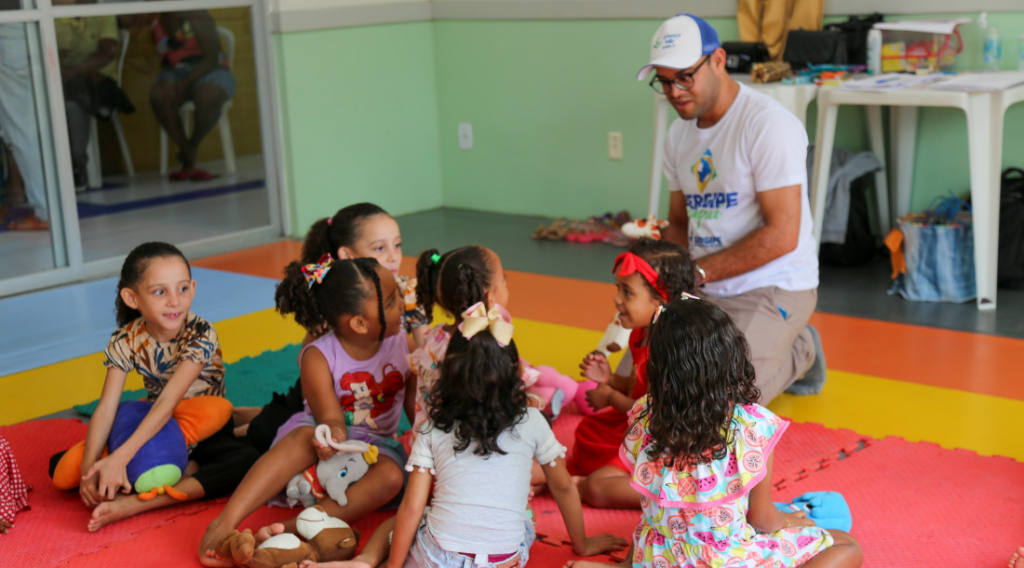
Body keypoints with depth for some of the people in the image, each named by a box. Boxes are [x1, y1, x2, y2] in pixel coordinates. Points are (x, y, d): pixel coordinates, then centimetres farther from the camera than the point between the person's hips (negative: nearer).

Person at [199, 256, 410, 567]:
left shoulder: (403, 343, -5)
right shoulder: (318, 357, -15)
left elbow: (417, 409, 4)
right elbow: (331, 418, -22)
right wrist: (334, 435, -45)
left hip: (374, 443, 3)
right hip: (323, 429, -3)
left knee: (391, 476, -32)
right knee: (305, 437, -38)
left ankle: (288, 530, -43)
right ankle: (225, 522, -43)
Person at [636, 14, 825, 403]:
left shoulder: (768, 124, -16)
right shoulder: (679, 134, 10)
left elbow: (782, 235, -20)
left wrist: (697, 272, -20)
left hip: (774, 289, -8)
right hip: (704, 291, 8)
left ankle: (798, 352, 9)